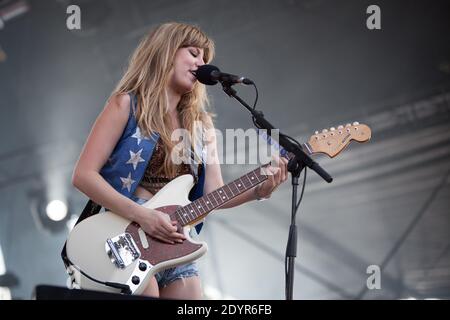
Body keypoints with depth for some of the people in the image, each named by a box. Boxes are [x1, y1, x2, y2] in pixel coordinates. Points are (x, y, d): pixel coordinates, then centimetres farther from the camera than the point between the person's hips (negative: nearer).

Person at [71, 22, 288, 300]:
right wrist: (141, 215, -19)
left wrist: (258, 190, -10)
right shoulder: (127, 104, -2)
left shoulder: (201, 124, 14)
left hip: (174, 244, 6)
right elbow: (84, 175, -9)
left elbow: (214, 193, 9)